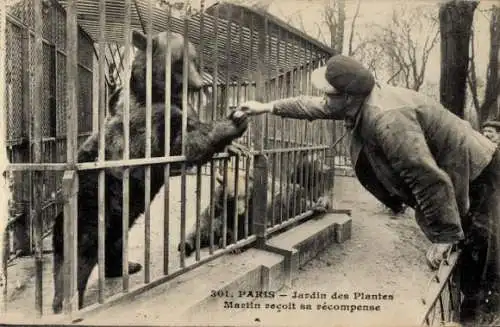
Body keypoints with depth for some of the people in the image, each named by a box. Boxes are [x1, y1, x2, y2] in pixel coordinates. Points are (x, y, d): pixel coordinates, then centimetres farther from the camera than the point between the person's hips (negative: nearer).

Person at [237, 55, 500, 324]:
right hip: (454, 178, 9)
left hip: (476, 177, -9)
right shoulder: (359, 100, -6)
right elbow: (315, 106, 11)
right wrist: (268, 107, 15)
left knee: (477, 260, -3)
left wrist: (443, 235, -30)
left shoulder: (386, 119, -38)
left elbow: (430, 179, -38)